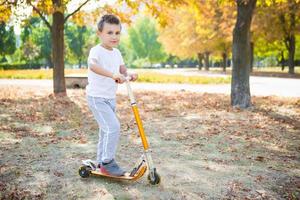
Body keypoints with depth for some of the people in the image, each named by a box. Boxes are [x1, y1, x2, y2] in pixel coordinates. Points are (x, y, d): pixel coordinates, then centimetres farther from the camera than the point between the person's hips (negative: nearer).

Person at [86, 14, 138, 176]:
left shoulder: (116, 53, 8)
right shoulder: (96, 51, -18)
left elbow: (122, 68, 5)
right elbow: (92, 65, -37)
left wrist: (128, 75, -19)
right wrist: (112, 74, -51)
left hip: (111, 98, 9)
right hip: (97, 97, -9)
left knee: (106, 130, 16)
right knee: (113, 127, -16)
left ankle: (101, 161, 30)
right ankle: (108, 162, -4)